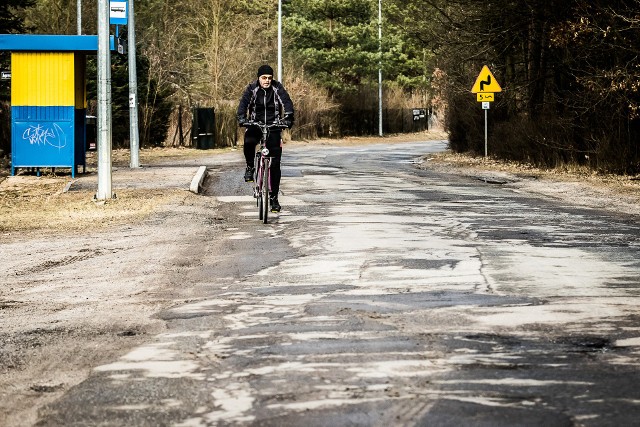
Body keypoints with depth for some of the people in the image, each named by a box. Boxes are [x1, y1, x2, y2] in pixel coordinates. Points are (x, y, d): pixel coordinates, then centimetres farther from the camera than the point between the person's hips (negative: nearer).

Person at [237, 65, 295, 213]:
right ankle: (250, 167, -6)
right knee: (248, 142, -35)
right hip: (255, 125, 0)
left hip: (273, 127, 0)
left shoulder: (277, 88, -6)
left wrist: (288, 118, -35)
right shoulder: (252, 88, -5)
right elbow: (243, 103, -17)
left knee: (275, 164, -3)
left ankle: (274, 198, 5)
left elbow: (287, 103, -17)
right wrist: (241, 118, -36)